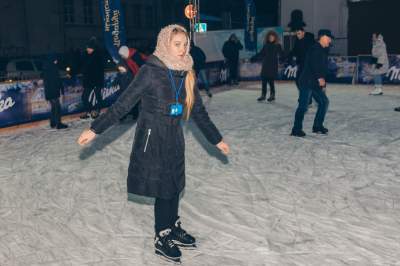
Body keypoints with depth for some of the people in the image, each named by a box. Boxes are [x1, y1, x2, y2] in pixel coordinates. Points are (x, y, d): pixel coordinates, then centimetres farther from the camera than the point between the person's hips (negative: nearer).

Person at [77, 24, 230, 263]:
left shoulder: (186, 74, 2)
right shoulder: (151, 71, -15)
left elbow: (198, 110, 11)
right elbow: (123, 104, -13)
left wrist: (216, 139, 15)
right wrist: (95, 129, -15)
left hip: (174, 138, 6)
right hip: (153, 138, -5)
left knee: (174, 185, 14)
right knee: (164, 188, 1)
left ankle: (173, 228, 35)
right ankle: (162, 239, 20)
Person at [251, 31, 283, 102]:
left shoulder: (277, 45, -3)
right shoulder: (266, 45, 7)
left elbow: (281, 54, -7)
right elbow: (261, 54, 13)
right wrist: (253, 58, 11)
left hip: (273, 66, -4)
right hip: (265, 65, 4)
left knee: (271, 81, -4)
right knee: (264, 80, 3)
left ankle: (272, 95, 9)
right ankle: (263, 95, 11)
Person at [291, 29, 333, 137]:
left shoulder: (323, 51, 19)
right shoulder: (315, 49, -11)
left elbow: (323, 68, 21)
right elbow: (313, 65, -23)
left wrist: (323, 82, 20)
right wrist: (319, 78, -25)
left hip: (316, 83, 10)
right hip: (307, 81, -10)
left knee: (324, 102, 9)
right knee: (303, 105, -8)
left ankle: (318, 126, 17)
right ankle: (296, 129, -1)